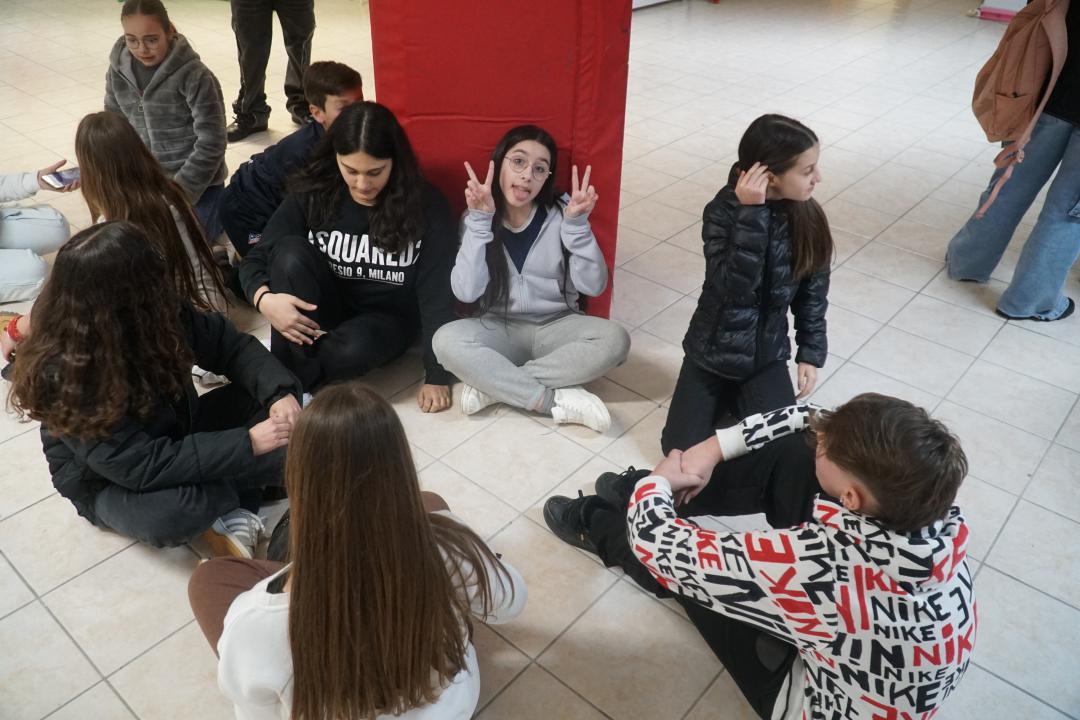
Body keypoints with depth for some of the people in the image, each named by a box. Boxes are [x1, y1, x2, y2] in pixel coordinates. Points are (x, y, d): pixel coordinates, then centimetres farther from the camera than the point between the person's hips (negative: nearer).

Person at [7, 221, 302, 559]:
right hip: (109, 482, -6)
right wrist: (246, 443, -36)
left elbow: (231, 345, -8)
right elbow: (140, 467, -33)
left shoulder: (154, 311, -17)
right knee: (168, 515, -38)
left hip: (178, 435, 6)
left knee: (270, 400, -11)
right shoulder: (64, 374, -32)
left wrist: (280, 392, -27)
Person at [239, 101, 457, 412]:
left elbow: (437, 293, -17)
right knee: (291, 252, -28)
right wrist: (264, 299, -31)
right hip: (321, 312, 3)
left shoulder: (425, 204, -17)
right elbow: (255, 259, -8)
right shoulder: (313, 193, -11)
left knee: (354, 349, -37)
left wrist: (437, 376, -20)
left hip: (386, 319, -2)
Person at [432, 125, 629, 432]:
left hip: (556, 326, 1)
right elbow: (466, 292, -19)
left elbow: (593, 286, -13)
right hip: (500, 329, 0)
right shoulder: (477, 219, -5)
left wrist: (577, 224, -23)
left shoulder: (560, 216, -6)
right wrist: (480, 221, -24)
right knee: (446, 341, -29)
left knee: (615, 339, -27)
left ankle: (492, 385, -23)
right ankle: (558, 400, -26)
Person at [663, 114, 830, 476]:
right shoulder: (723, 211, -18)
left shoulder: (807, 217, -7)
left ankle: (742, 400, 18)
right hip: (713, 351, -2)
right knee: (682, 447, -7)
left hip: (767, 355, 2)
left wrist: (811, 352, 1)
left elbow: (813, 291, 4)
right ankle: (725, 398, 22)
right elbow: (735, 287, -31)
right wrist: (751, 214, -34)